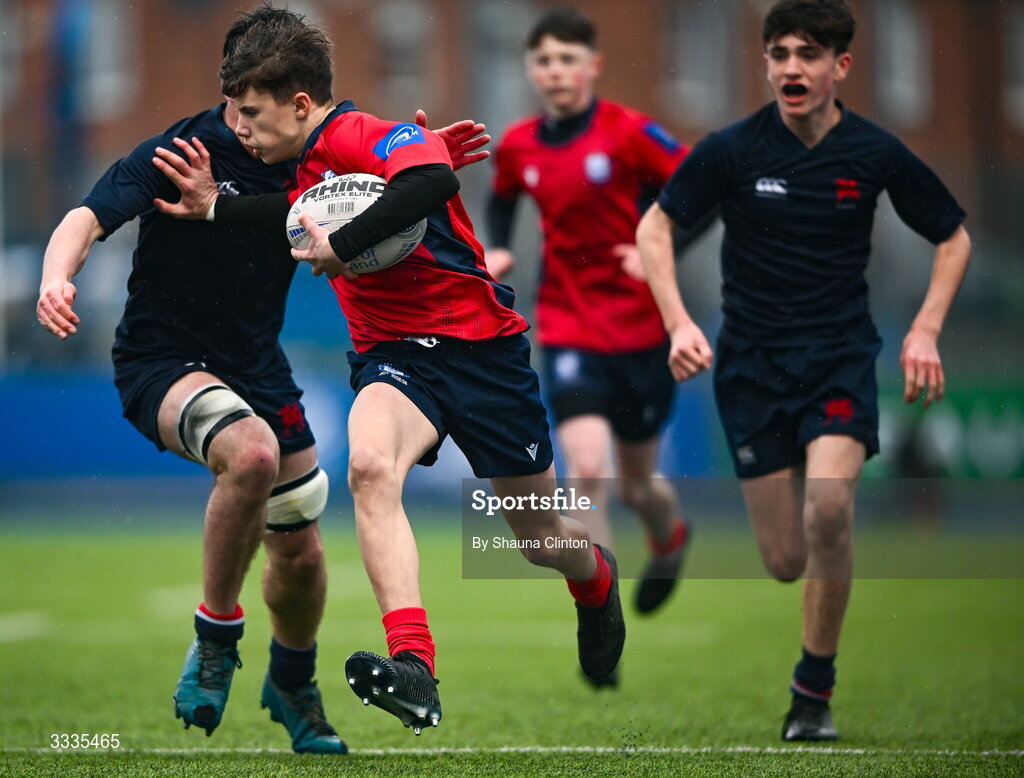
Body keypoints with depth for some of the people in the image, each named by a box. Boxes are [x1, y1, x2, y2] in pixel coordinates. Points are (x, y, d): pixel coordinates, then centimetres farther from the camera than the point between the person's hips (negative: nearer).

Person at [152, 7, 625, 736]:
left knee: (542, 540, 9)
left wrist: (339, 247, -35)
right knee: (369, 464, -31)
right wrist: (214, 207, 22)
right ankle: (413, 667, -41)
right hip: (393, 356, 6)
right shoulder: (309, 168, 9)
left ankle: (598, 577, 49)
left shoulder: (364, 134, -17)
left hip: (478, 344, -6)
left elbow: (432, 180, -39)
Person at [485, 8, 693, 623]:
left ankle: (670, 537, 50)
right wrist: (498, 250, 5)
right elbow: (503, 198, 23)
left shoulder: (629, 134, -12)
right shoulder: (518, 147, 0)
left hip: (642, 330, -1)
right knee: (587, 469, -20)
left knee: (637, 485, 11)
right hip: (568, 333, 2)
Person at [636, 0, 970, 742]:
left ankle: (815, 689, -9)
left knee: (829, 506, -26)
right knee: (787, 561, -3)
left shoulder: (875, 153, -5)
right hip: (752, 360, 0)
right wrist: (679, 322, -11)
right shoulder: (733, 148, -8)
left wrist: (925, 331, -3)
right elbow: (655, 226, 3)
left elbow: (954, 238, 9)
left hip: (841, 353, 0)